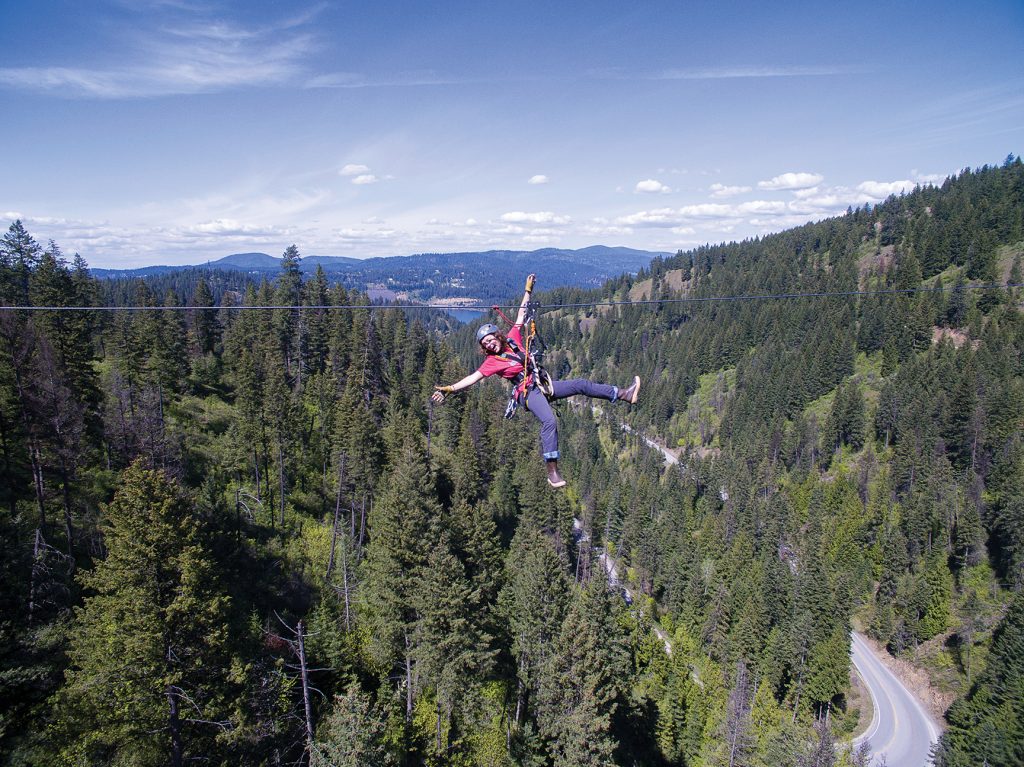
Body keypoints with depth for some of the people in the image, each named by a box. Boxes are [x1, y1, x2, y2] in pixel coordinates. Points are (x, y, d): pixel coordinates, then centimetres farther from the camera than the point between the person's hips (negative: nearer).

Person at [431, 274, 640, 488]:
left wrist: (528, 291, 15)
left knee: (581, 384, 4)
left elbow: (521, 316, 14)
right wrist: (448, 389, -25)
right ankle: (552, 472, -30)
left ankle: (623, 394, 14)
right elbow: (473, 378, -15)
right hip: (528, 393, -7)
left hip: (543, 385, 7)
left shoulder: (512, 339, 7)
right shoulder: (491, 362, -6)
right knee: (549, 422, -30)